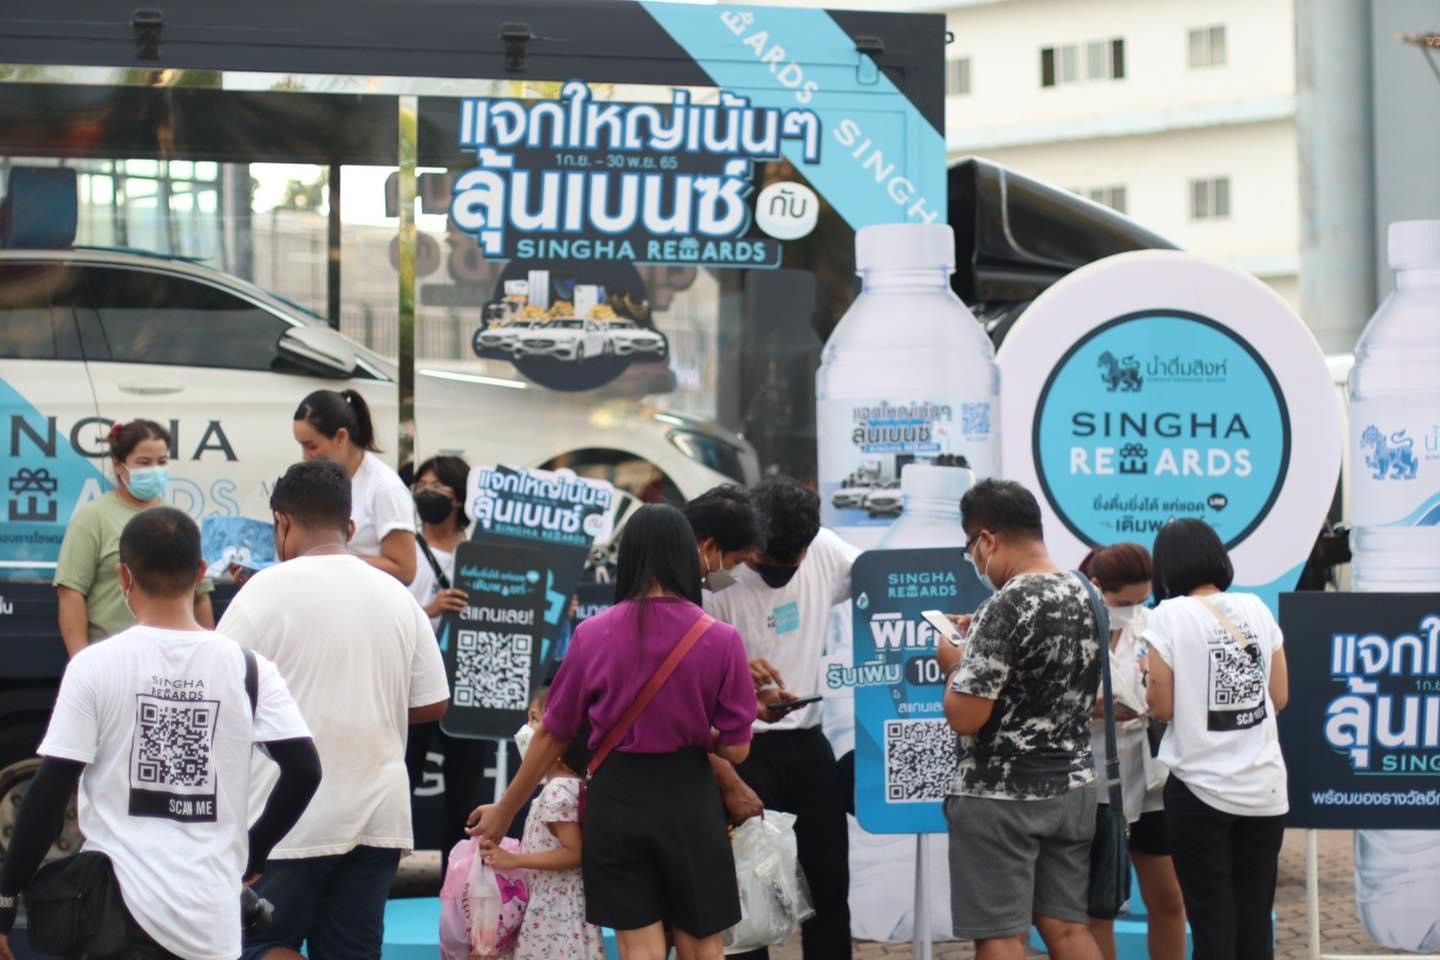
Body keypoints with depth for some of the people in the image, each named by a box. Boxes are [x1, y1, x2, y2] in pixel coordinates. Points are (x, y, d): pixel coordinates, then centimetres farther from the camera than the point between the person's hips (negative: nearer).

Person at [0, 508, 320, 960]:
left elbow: (50, 791, -5)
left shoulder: (93, 666, -4)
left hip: (116, 906, -2)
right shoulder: (247, 668, 2)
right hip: (212, 916, 3)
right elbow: (304, 771, -2)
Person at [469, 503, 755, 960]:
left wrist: (505, 812, 13)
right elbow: (735, 749, -5)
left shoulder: (592, 635, -7)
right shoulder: (720, 639, -10)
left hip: (617, 798, 1)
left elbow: (552, 735, 1)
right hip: (689, 799, -1)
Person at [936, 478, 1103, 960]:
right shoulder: (1085, 594, 4)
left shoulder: (1004, 609, -21)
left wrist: (954, 663, -3)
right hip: (1071, 788, 8)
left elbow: (965, 718, -21)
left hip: (999, 797, -8)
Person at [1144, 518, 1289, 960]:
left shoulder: (1169, 616, -8)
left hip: (1201, 789, -4)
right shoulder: (1257, 609, 5)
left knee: (1213, 922, 2)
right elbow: (1279, 697, 10)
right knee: (1255, 919, 9)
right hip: (1264, 788, 4)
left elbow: (1163, 707, -8)